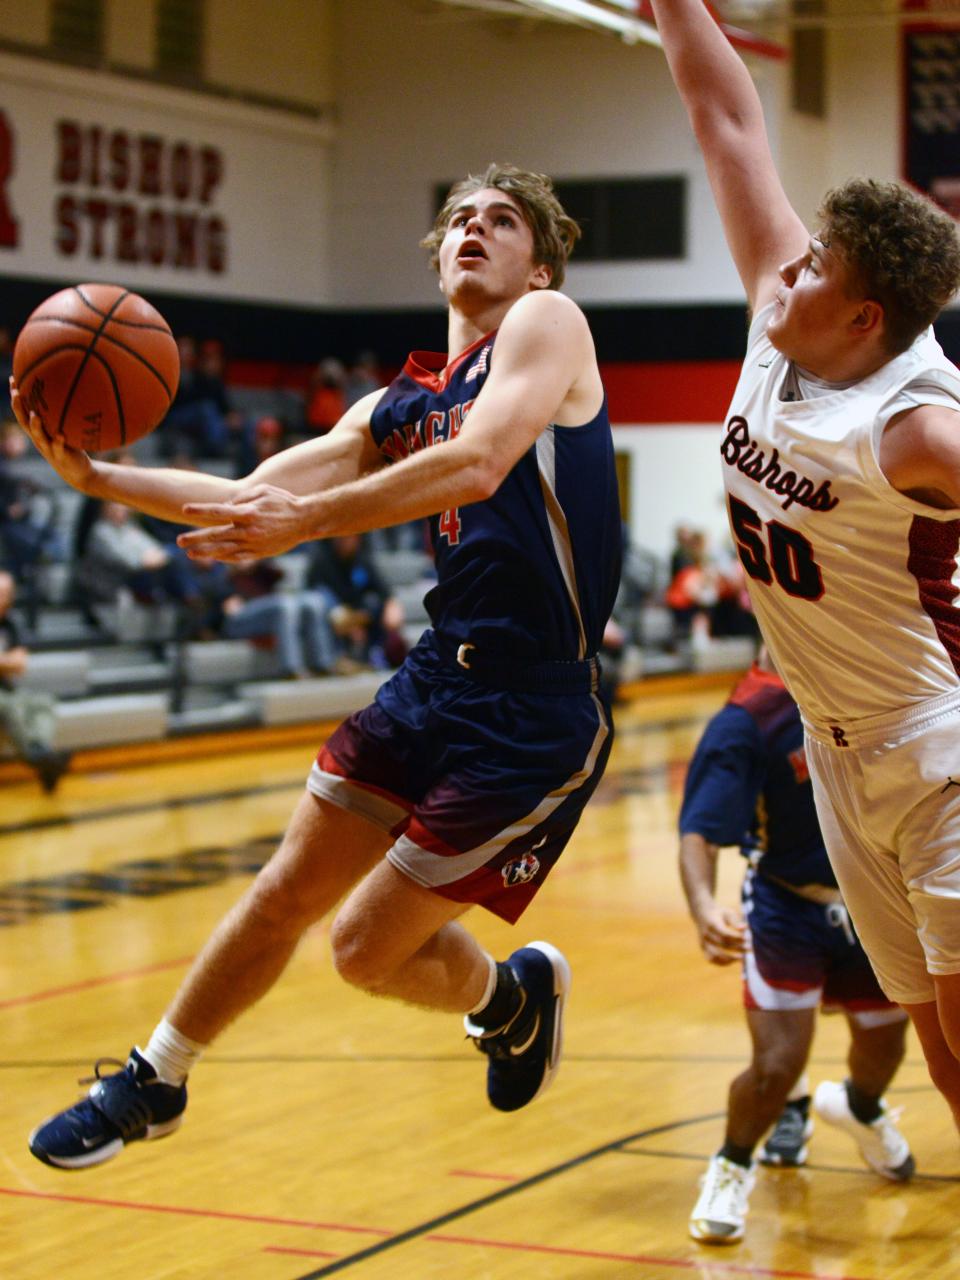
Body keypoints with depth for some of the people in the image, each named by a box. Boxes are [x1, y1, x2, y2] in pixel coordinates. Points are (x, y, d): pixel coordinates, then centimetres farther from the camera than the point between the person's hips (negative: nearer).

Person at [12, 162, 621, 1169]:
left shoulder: (547, 323, -8)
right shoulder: (400, 406, 13)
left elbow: (479, 465, -26)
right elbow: (250, 500, 12)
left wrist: (309, 518, -33)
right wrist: (96, 474, 0)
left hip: (532, 717, -7)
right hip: (436, 678, 7)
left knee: (369, 947, -1)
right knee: (283, 894, 11)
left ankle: (513, 995, 30)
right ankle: (152, 1083, 30)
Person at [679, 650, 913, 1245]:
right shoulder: (747, 720, -25)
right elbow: (700, 833, -30)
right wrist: (704, 906, -48)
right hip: (787, 909, -4)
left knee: (883, 1051, 17)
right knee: (777, 1064, -15)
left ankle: (860, 1108, 56)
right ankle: (732, 1169, 18)